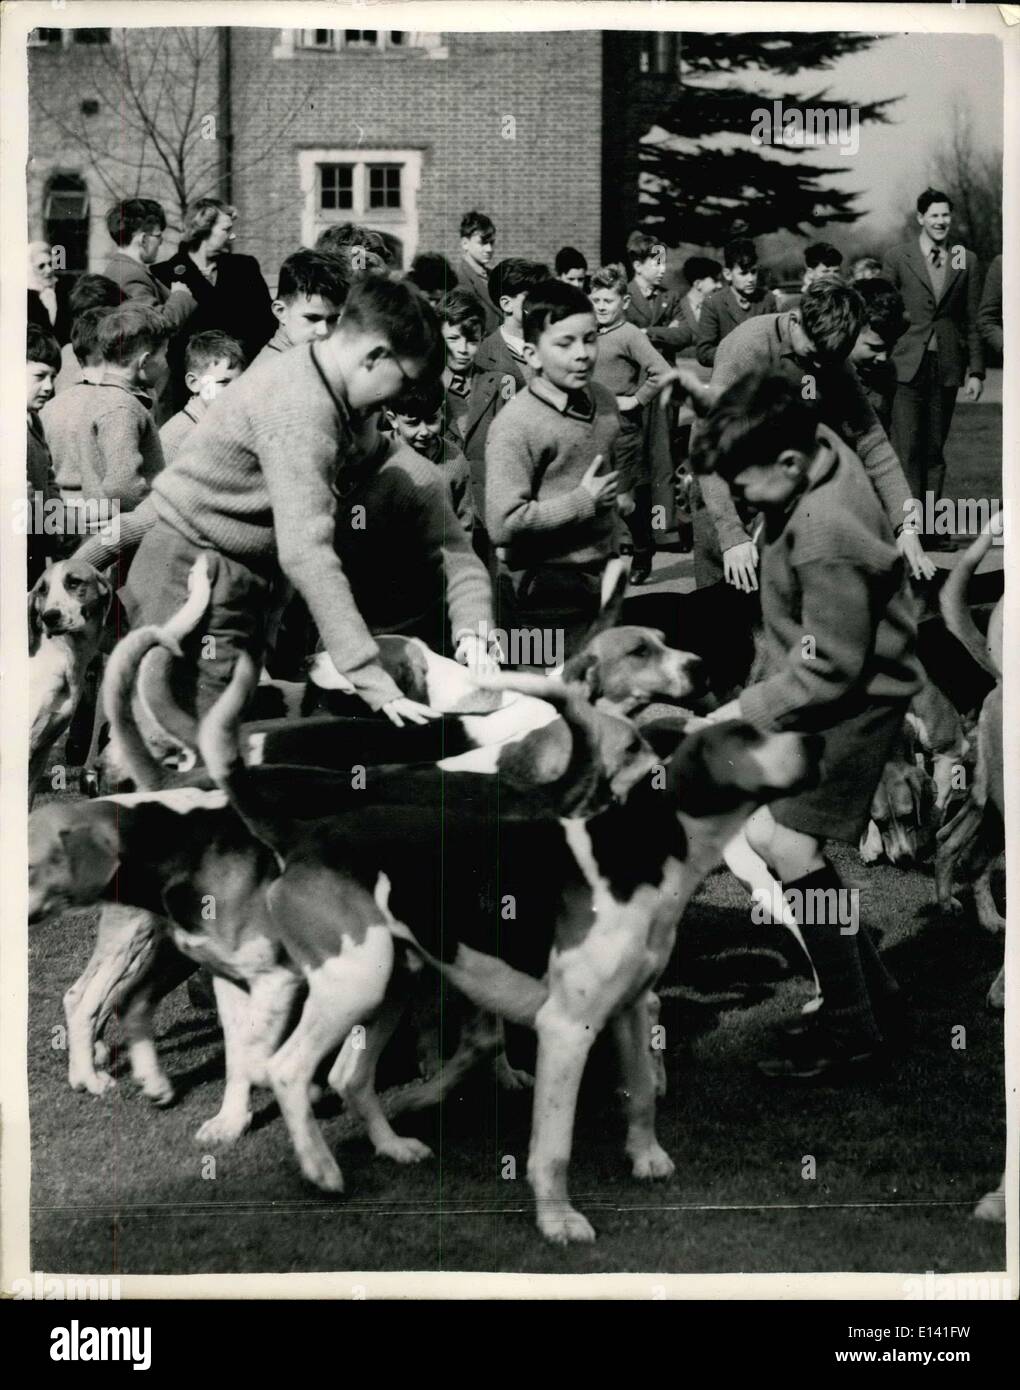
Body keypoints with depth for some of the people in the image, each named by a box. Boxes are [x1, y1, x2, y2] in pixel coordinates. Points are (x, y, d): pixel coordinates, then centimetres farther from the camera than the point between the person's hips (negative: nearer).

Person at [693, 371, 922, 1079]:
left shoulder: (826, 543, -33)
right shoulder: (819, 444, -7)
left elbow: (828, 669, -25)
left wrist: (746, 712, -16)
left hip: (854, 699, -10)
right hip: (826, 676, 10)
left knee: (786, 842, -12)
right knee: (766, 833, 12)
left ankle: (854, 1028, 2)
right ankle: (873, 994, 24)